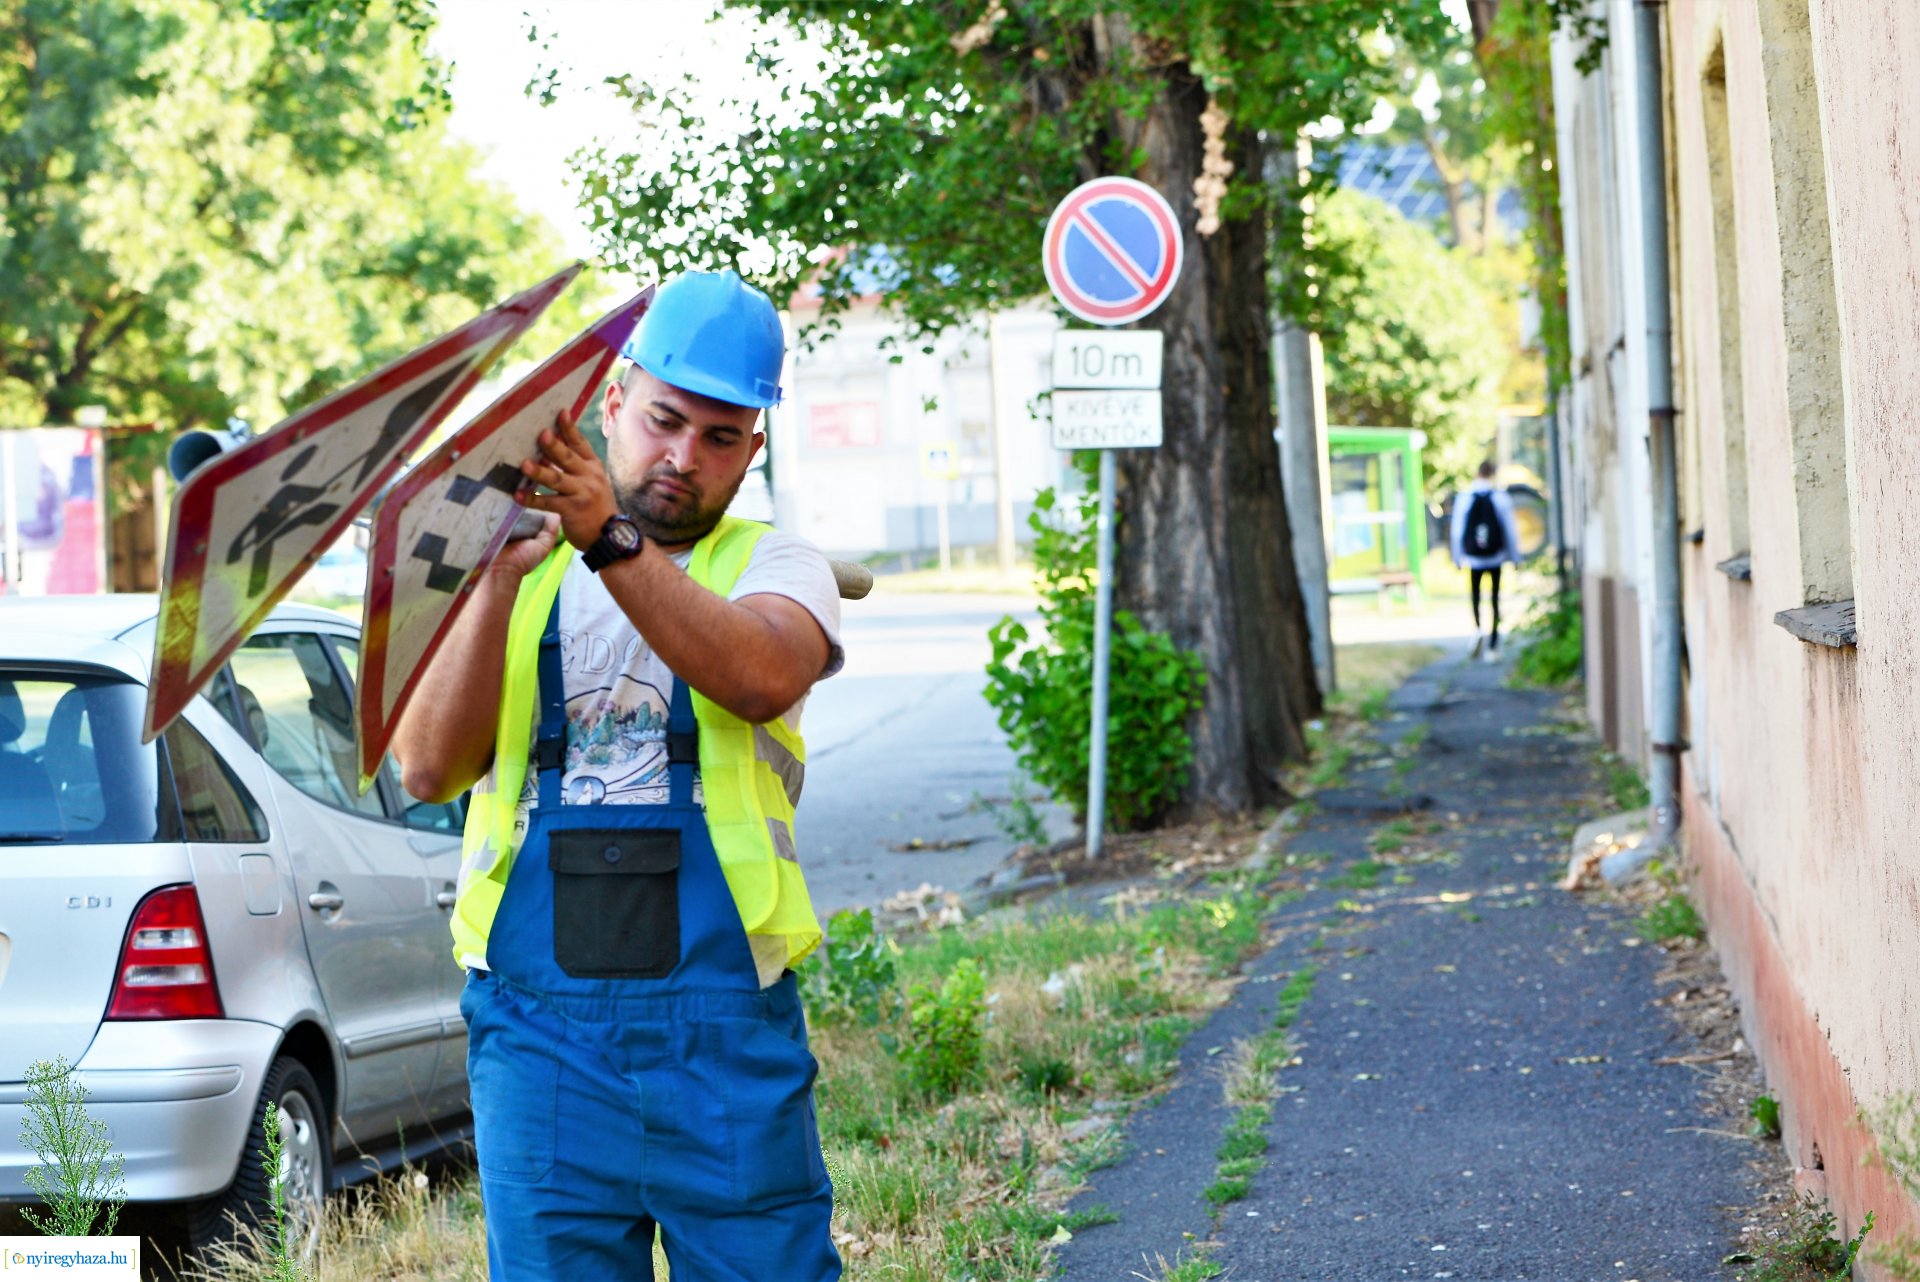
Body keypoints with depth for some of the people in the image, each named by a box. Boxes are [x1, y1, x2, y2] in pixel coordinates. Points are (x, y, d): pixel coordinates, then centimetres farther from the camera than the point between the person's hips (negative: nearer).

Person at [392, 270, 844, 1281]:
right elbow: (428, 769, -3)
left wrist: (614, 539, -28)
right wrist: (500, 581, -16)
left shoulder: (774, 564, 9)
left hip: (726, 1030, -1)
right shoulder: (524, 570, 12)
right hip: (540, 1032, 1)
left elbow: (763, 675, -16)